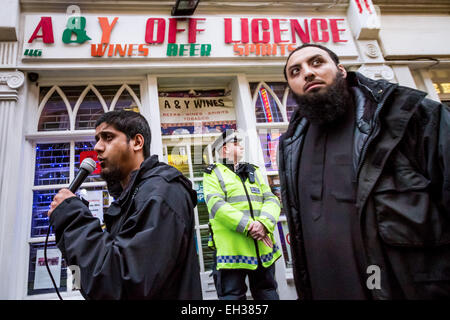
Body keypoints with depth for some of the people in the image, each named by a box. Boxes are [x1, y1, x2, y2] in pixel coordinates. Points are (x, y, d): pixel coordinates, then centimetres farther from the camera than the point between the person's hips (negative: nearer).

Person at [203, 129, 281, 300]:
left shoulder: (254, 171, 19)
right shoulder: (213, 173, 4)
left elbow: (271, 200, 7)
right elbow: (216, 205, -12)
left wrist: (264, 223, -14)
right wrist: (248, 226, -21)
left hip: (263, 248, 5)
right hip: (231, 250, -5)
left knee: (268, 293, 14)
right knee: (232, 295, 2)